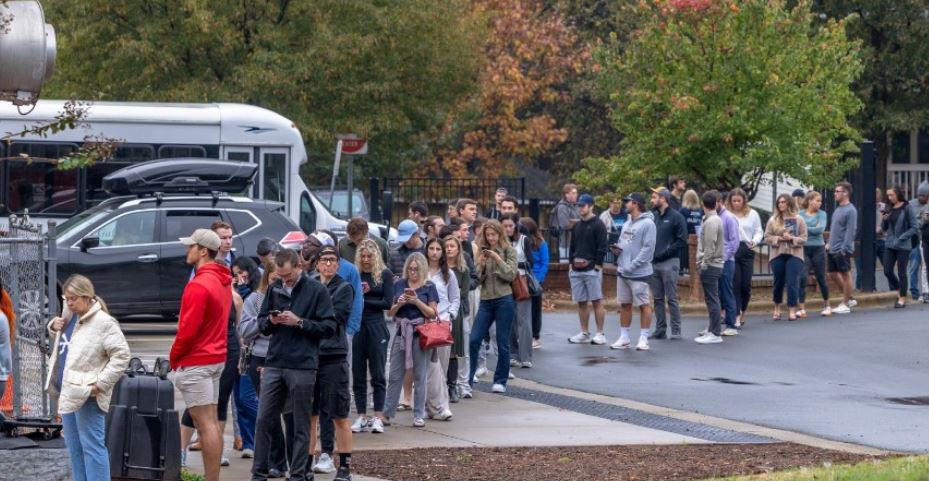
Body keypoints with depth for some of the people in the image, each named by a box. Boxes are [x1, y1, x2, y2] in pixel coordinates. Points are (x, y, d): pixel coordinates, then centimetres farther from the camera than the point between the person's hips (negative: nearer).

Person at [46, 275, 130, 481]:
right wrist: (54, 326, 9)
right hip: (67, 392, 9)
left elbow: (121, 355, -16)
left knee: (91, 446, -8)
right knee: (74, 447, 14)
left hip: (86, 395, -9)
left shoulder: (103, 323, -15)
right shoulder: (69, 316, 10)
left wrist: (101, 384, -19)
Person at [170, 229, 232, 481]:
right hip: (216, 357, 10)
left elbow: (188, 328, -20)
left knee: (205, 424, -8)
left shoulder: (199, 285, -18)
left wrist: (174, 357, -6)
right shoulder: (223, 282, 11)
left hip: (196, 362, -9)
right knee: (211, 421, 12)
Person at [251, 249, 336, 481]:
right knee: (264, 420, 4)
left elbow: (329, 327, -6)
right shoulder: (274, 289, 9)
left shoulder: (316, 290, -3)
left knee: (301, 425, 3)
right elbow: (261, 324, 16)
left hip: (302, 366, -4)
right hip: (273, 364, 4)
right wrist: (271, 321, -6)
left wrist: (299, 322, -15)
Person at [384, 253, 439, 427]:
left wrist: (417, 301, -14)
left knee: (419, 376, 4)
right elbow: (389, 312, 9)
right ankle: (387, 413, 9)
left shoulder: (429, 287, 2)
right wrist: (399, 303, -11)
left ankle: (419, 415, 9)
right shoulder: (399, 285, 8)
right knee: (395, 375, 4)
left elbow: (433, 313, -2)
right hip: (402, 332, 2)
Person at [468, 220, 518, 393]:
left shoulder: (509, 251, 1)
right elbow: (478, 279, 8)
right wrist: (481, 264, -9)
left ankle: (500, 381, 13)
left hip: (504, 300, -4)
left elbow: (510, 275, -7)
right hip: (486, 301, 4)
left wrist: (497, 259, -16)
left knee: (502, 343, 3)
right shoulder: (483, 252, 11)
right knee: (473, 340, -3)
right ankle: (467, 378, 3)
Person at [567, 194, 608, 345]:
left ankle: (600, 334, -3)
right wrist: (571, 263, 11)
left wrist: (597, 265, -14)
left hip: (592, 269, -7)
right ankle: (584, 333, 12)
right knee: (581, 302, 7)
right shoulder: (576, 226, 16)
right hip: (576, 270, 7)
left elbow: (602, 247, -9)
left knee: (597, 301, -5)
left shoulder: (598, 225, -5)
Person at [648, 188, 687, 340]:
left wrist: (665, 252, -14)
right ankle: (660, 329, 13)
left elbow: (682, 241, -9)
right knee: (658, 299, 8)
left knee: (671, 298, -5)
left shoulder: (676, 217, -4)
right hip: (653, 263, 6)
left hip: (669, 262, -6)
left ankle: (676, 330, -1)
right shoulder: (653, 216, 13)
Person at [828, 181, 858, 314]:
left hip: (842, 250, -9)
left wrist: (844, 248, -21)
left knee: (845, 275, 0)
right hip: (833, 249, 9)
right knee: (833, 273, 12)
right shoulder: (837, 209, 14)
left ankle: (845, 304, 8)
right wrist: (829, 243, 14)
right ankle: (848, 299, 24)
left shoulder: (850, 210, -13)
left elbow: (850, 231, -18)